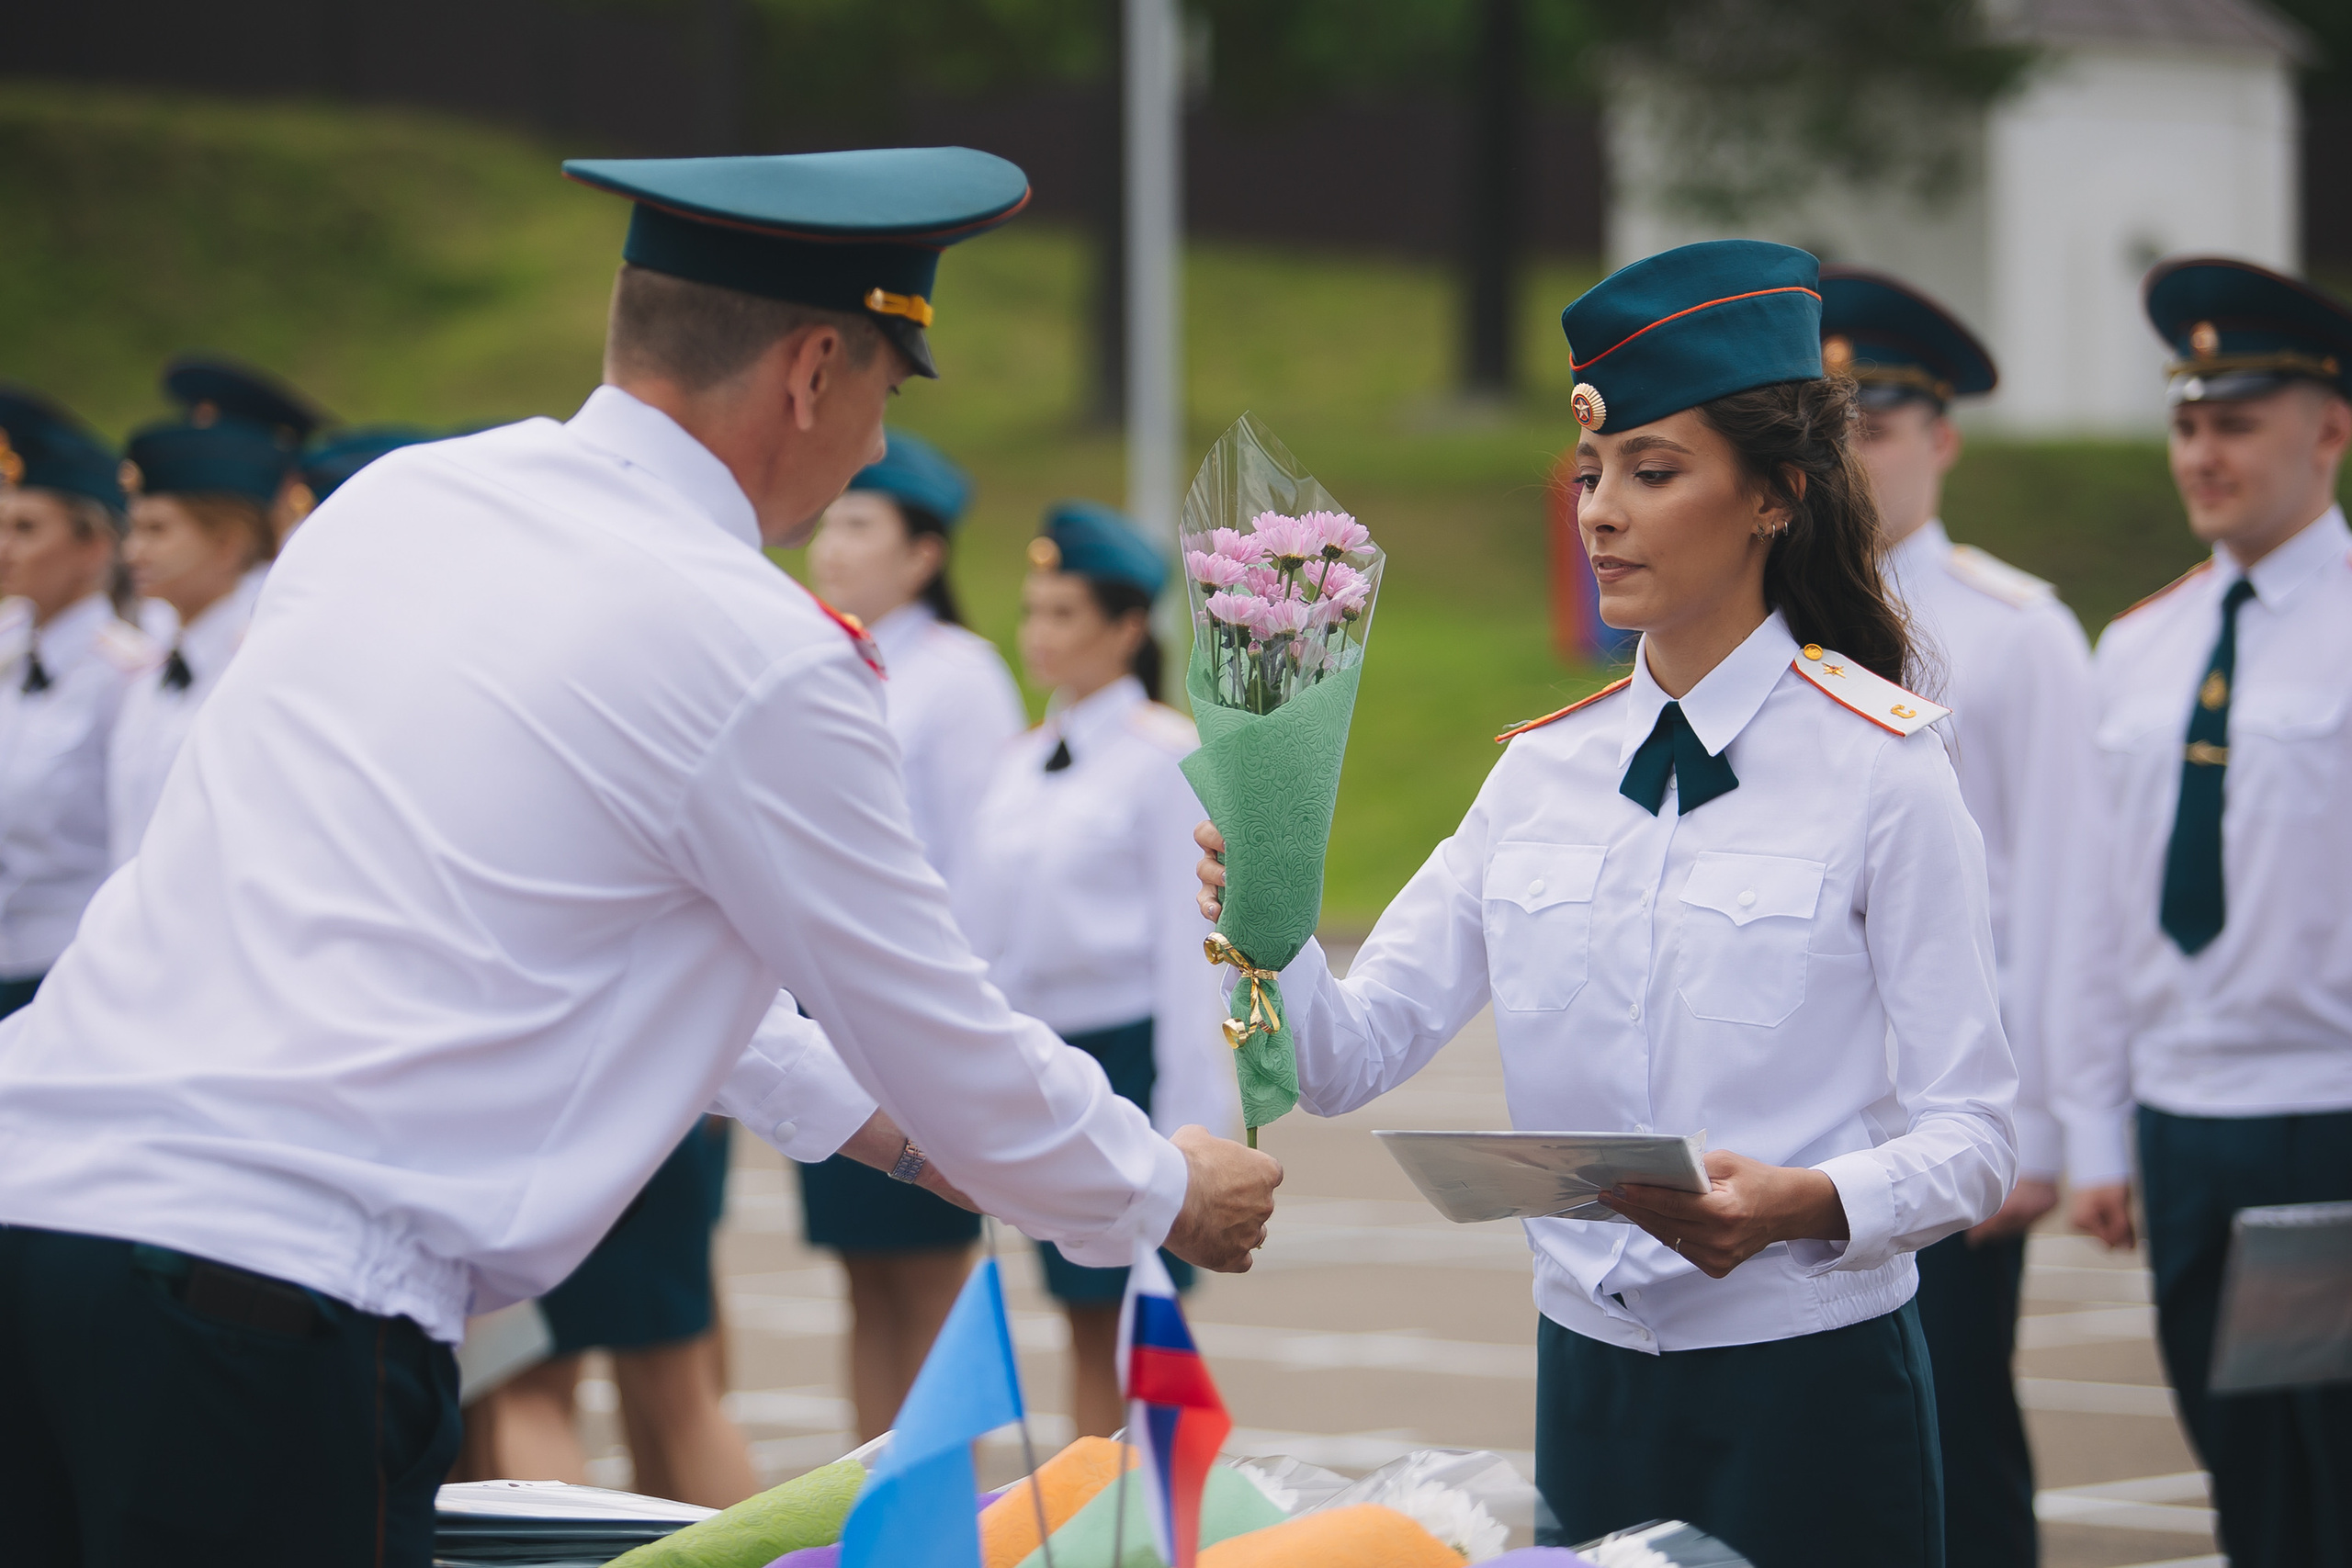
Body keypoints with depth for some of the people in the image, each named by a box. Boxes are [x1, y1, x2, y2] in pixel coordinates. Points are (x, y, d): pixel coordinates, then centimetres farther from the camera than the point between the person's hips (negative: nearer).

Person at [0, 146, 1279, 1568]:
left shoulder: (395, 503, 17)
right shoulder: (759, 655, -3)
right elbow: (957, 1058, 9)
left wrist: (870, 1118, 41)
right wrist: (1171, 1197, 29)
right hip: (273, 1286, -7)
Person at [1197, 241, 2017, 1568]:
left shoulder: (1877, 764, -8)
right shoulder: (1548, 770, 8)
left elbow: (1972, 1136, -10)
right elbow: (1353, 1057, 5)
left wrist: (1803, 1202, -28)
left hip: (1809, 1386, -5)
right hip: (1590, 1374, 5)